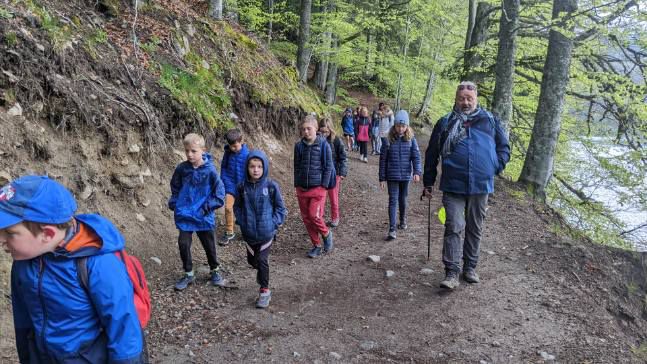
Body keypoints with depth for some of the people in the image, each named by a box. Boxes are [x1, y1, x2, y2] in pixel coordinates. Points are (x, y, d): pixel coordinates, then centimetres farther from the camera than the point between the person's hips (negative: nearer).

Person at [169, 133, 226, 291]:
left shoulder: (210, 170, -14)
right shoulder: (181, 168, -5)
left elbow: (219, 191, -8)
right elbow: (174, 188, 11)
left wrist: (208, 206, -13)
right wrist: (174, 203, 1)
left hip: (204, 216, -2)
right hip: (184, 215, 2)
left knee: (209, 245, 12)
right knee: (183, 244, 2)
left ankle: (215, 271, 33)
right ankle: (188, 274, 21)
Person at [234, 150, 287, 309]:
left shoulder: (271, 186, -11)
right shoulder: (242, 187, -4)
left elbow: (280, 207, -2)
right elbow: (237, 206, 9)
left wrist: (274, 223, -10)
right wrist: (242, 221, -2)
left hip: (266, 232, -3)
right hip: (249, 232, 4)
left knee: (262, 260, -4)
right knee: (252, 259, 18)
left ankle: (264, 290, 14)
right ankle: (262, 271, 51)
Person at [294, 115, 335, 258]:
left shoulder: (323, 145, -7)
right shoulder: (299, 146, 4)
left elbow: (328, 166, -5)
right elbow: (296, 166, 11)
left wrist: (324, 185, -10)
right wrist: (297, 185, 7)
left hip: (318, 187, -4)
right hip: (302, 188, 5)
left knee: (314, 216, -11)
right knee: (306, 218, 8)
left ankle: (326, 234, 19)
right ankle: (316, 245, 23)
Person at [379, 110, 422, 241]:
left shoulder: (411, 140, -3)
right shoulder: (389, 140, -6)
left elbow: (416, 156, -5)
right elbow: (383, 160, -2)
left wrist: (417, 172, -20)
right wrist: (382, 178, -2)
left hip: (405, 176, 2)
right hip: (392, 176, -1)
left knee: (402, 199, 17)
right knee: (393, 200, -5)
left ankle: (403, 220, 41)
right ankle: (392, 229, -6)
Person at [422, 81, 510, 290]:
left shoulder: (490, 121, 8)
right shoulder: (445, 123, 5)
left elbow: (504, 147, 16)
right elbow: (431, 155, 10)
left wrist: (497, 166, -1)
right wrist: (428, 183, 9)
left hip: (481, 186, 2)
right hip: (453, 187, -2)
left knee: (475, 229, 12)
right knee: (454, 228, -9)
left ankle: (470, 268, 26)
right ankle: (451, 273, -6)